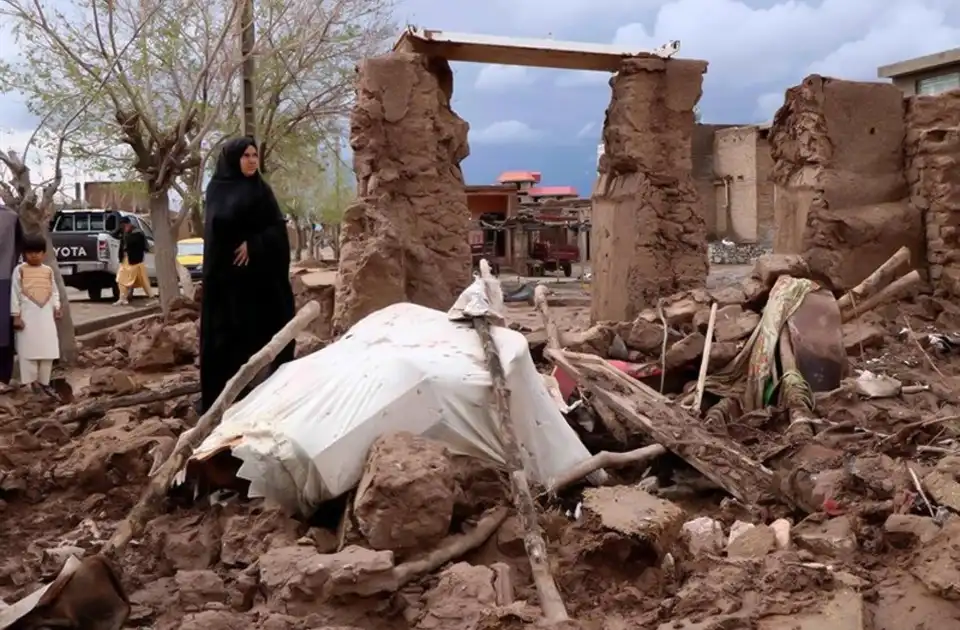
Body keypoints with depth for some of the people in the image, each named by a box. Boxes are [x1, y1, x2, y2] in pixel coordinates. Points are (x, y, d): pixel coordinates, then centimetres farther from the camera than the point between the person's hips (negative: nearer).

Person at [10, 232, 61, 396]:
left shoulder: (48, 271, 8)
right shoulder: (20, 270, -3)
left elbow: (54, 291, 15)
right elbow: (15, 293, -3)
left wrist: (56, 308, 1)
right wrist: (16, 316, -7)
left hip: (46, 315, 4)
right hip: (28, 315, -4)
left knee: (48, 349, 6)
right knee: (29, 349, -2)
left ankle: (44, 383, 16)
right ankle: (32, 382, 6)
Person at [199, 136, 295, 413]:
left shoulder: (261, 189, 11)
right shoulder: (218, 190, 1)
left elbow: (278, 229, 0)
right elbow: (219, 225, -15)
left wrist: (254, 245, -14)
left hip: (263, 273, 4)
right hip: (228, 273, -4)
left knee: (265, 329, 1)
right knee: (229, 332, -3)